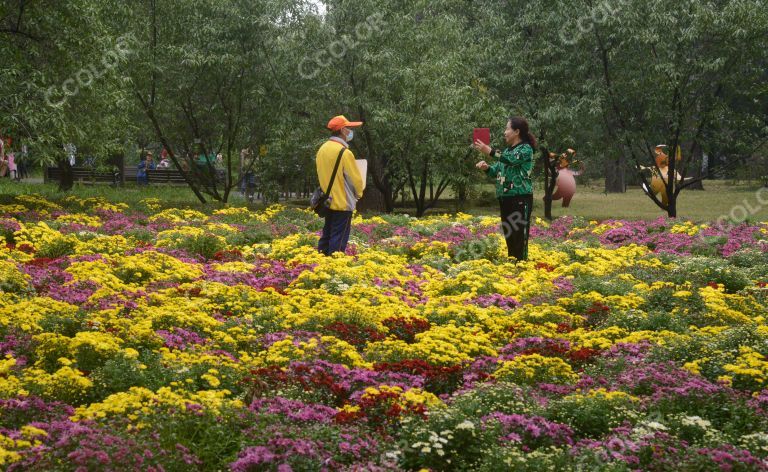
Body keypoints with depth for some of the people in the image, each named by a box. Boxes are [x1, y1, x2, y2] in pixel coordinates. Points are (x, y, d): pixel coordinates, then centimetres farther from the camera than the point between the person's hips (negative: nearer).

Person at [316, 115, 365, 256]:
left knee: (327, 236, 15)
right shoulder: (344, 152, -19)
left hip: (328, 201, 8)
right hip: (343, 203, -8)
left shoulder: (322, 149, 5)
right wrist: (359, 193, 6)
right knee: (338, 239, -4)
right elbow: (356, 178, -12)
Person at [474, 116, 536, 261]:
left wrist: (490, 151, -30)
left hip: (520, 198, -8)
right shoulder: (507, 150, 20)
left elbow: (512, 159, -24)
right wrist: (486, 167, -3)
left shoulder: (526, 149, -5)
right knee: (508, 236, 11)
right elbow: (496, 170, 19)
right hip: (505, 198, 9)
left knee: (519, 236, -11)